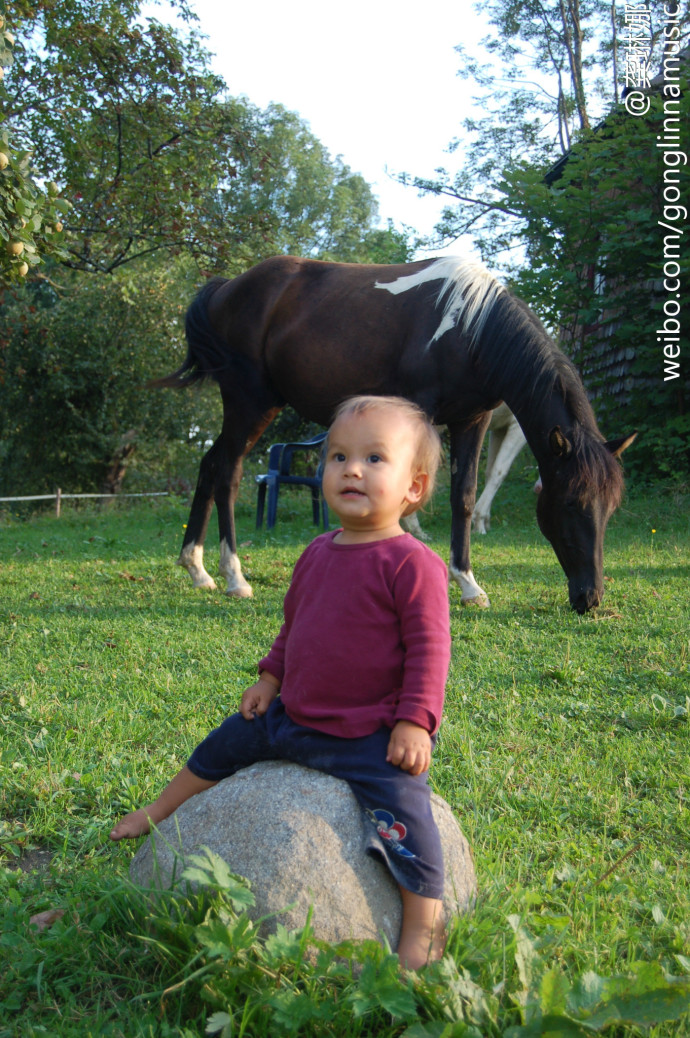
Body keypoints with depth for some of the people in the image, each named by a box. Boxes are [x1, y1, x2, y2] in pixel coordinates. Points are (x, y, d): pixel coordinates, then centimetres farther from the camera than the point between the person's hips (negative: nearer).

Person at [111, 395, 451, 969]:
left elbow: (429, 646, -18)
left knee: (404, 814, -21)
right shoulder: (318, 553, 6)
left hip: (372, 736, -7)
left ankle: (423, 928, -2)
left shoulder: (412, 563, -17)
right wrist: (271, 676, 14)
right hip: (293, 717, 7)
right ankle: (161, 811, 46)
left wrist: (415, 721, -22)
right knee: (224, 744, 21)